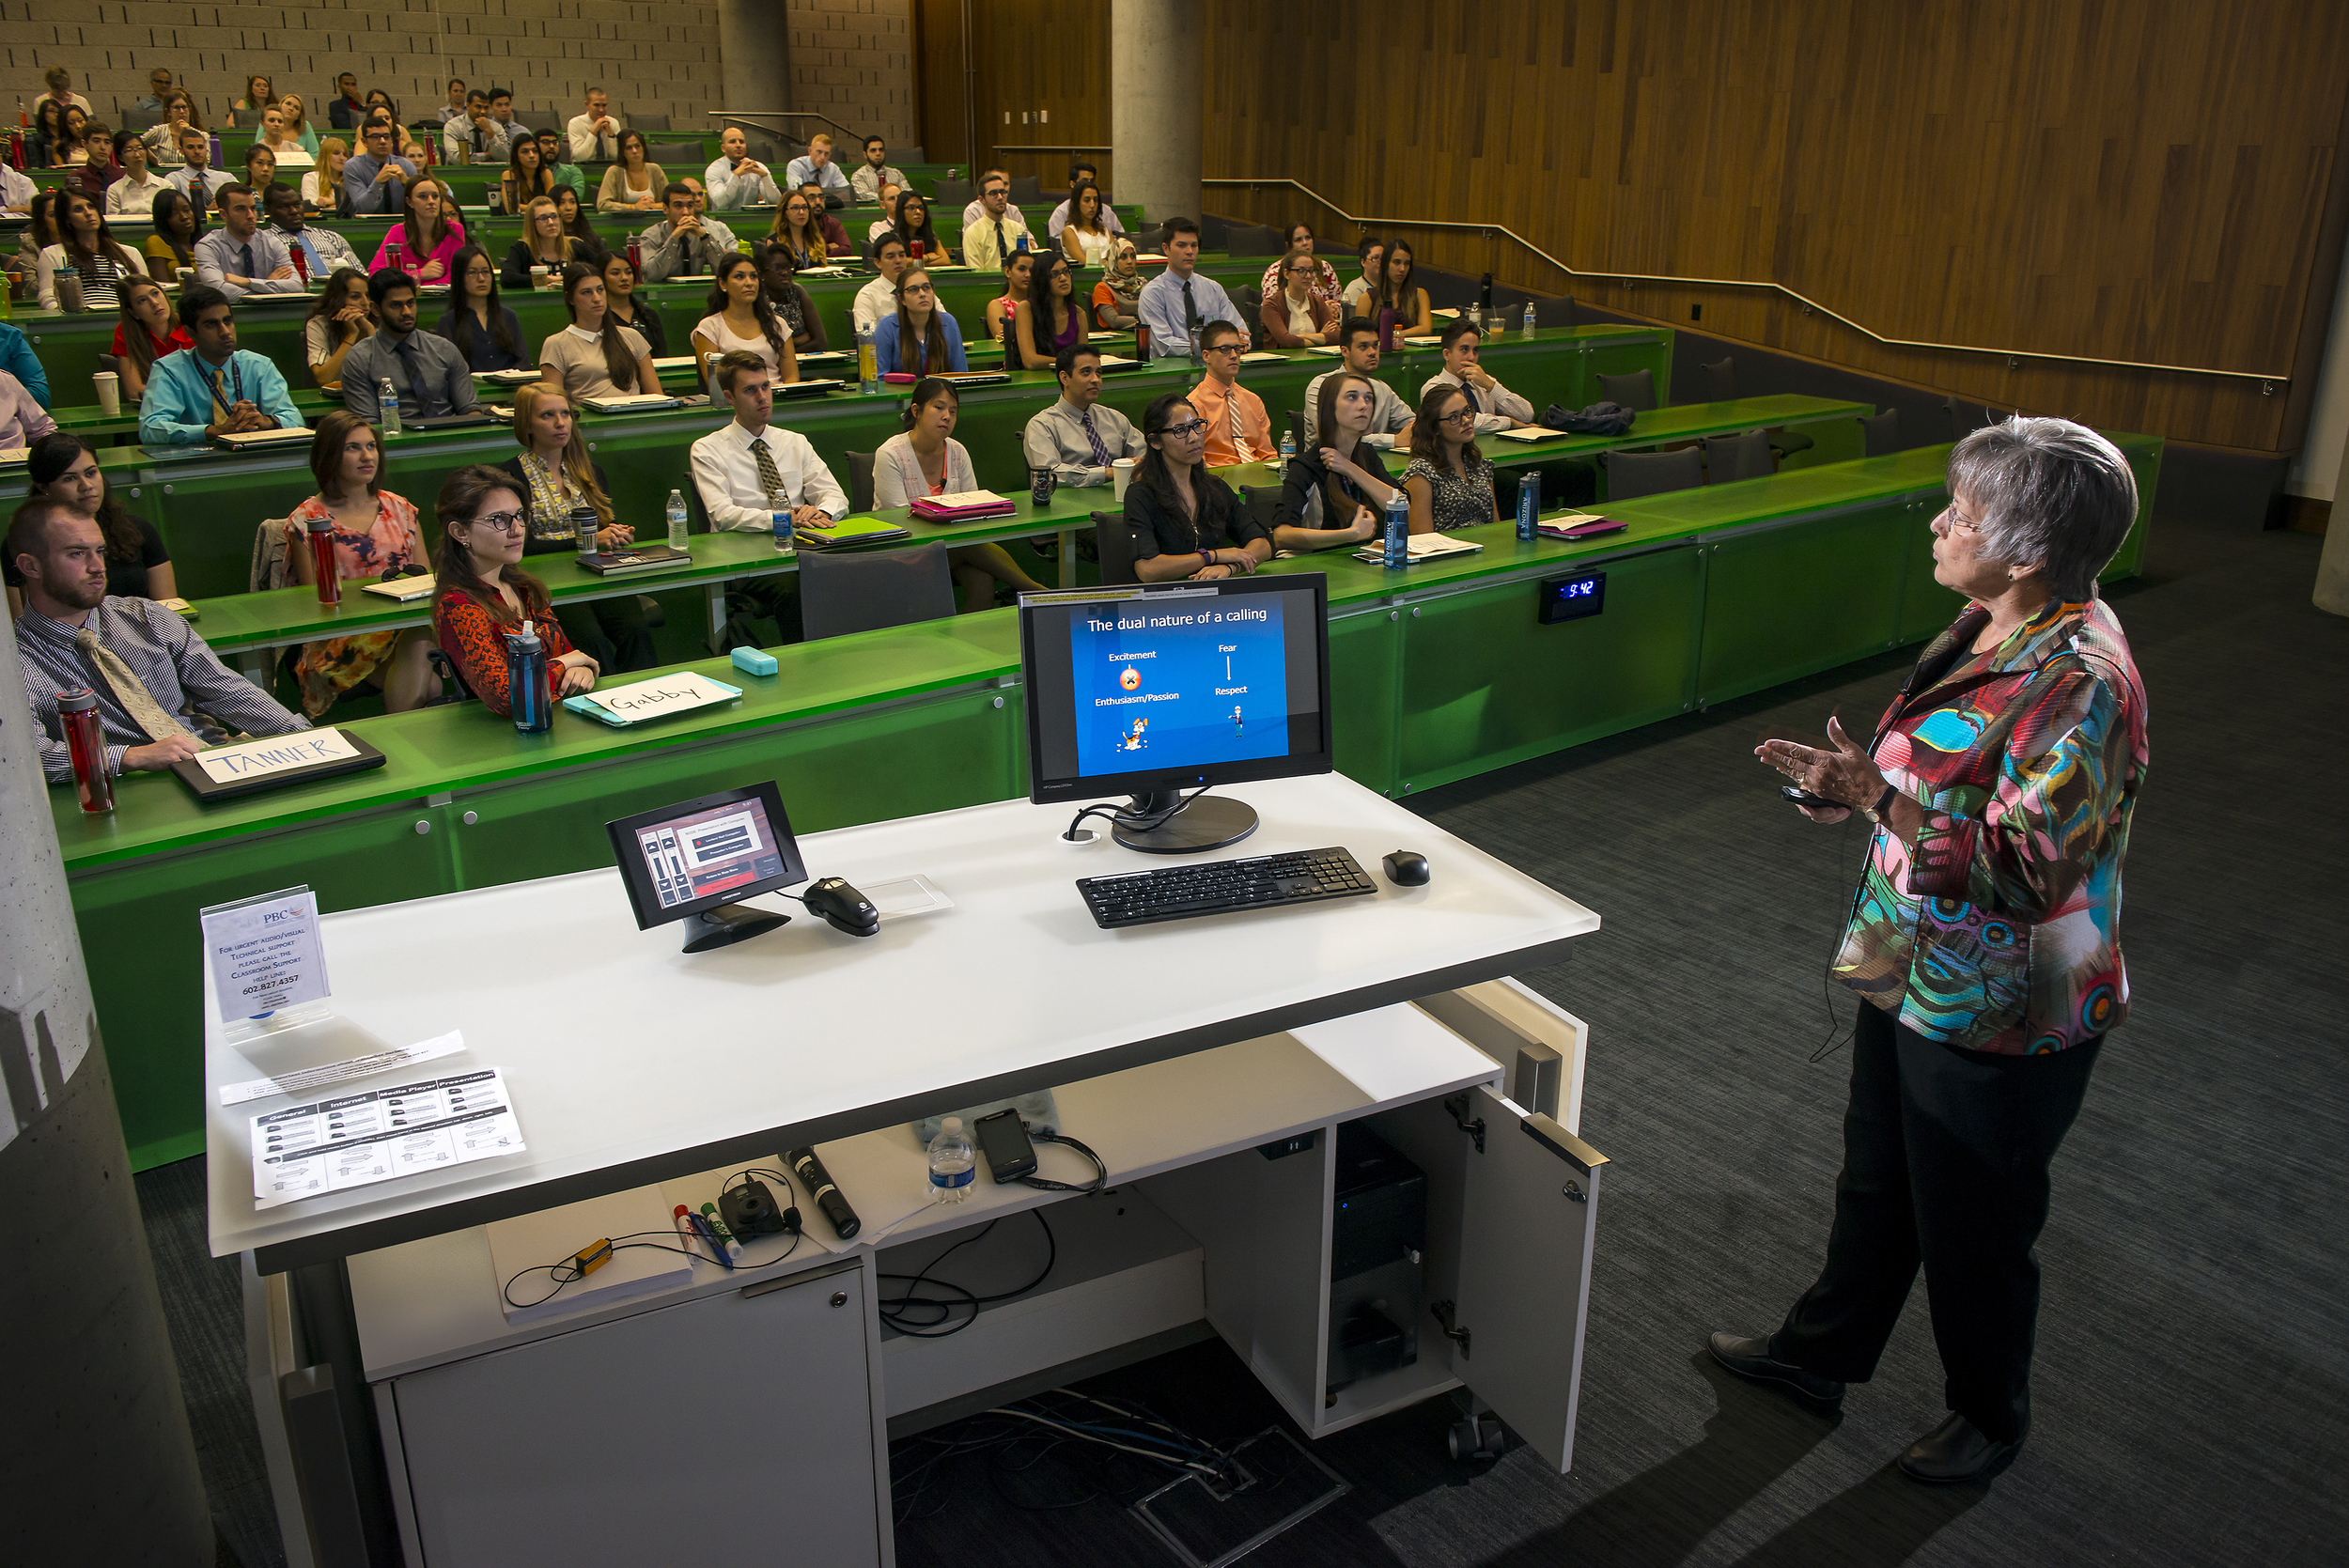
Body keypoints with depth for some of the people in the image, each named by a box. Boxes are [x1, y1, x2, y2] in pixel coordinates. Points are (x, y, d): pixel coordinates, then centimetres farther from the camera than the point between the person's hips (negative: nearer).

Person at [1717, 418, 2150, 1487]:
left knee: (1975, 1228, 13)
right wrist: (1852, 781, 3)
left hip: (1998, 1017, -9)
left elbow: (2027, 868, -30)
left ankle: (1990, 1416, 38)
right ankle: (1819, 1354, 45)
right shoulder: (1989, 632, 2)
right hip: (1914, 976, 9)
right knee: (1876, 1184, 25)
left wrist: (1881, 800, -37)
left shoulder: (2081, 683, -28)